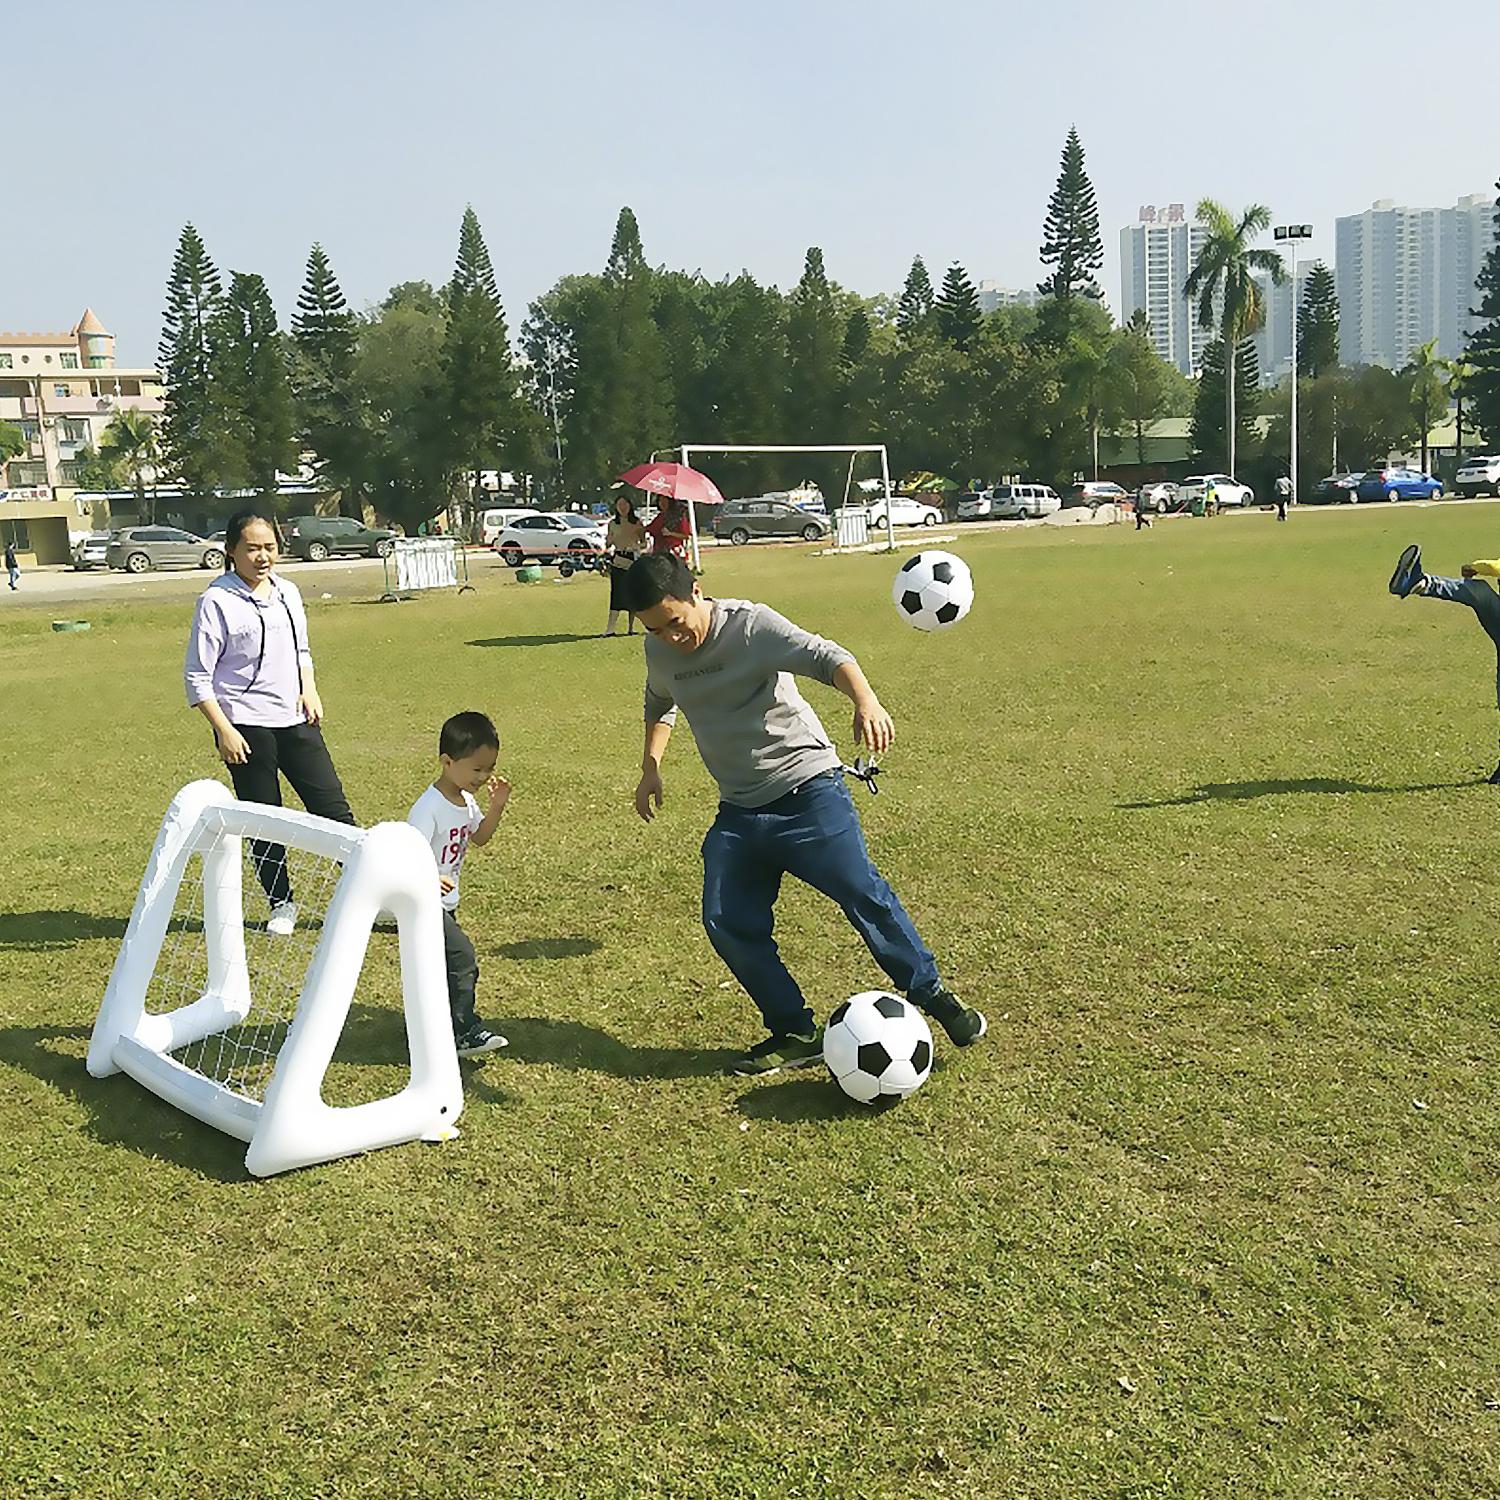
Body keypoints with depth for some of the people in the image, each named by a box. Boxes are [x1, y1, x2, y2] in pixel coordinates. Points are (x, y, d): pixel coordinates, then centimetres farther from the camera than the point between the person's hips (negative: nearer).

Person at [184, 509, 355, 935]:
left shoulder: (287, 592, 9)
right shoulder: (217, 601, -9)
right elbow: (198, 678, -8)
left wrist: (309, 691, 4)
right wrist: (223, 730, -14)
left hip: (295, 720, 5)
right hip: (246, 727, -5)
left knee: (332, 807, 3)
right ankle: (282, 904, 22)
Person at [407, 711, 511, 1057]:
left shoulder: (466, 801, 4)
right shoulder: (429, 807, -24)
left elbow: (479, 838, 16)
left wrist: (497, 806, 0)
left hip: (444, 902, 10)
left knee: (438, 965, 19)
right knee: (461, 956, -18)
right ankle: (464, 1031, -13)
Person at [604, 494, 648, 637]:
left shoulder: (637, 522, 6)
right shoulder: (612, 523, 8)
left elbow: (644, 543, 9)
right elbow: (608, 544, 12)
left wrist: (639, 546, -13)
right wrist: (608, 541, -10)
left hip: (634, 559, 1)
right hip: (618, 559, -1)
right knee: (617, 592, -9)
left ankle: (630, 628, 8)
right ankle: (609, 629, -13)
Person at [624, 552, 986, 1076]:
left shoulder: (751, 624, -16)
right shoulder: (659, 652, 3)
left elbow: (823, 657, -31)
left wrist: (865, 701, -51)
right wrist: (650, 768, 14)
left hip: (807, 790, -6)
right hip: (738, 811, 6)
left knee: (860, 891, -14)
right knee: (727, 924, -4)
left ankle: (932, 996, 5)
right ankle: (795, 1032, 9)